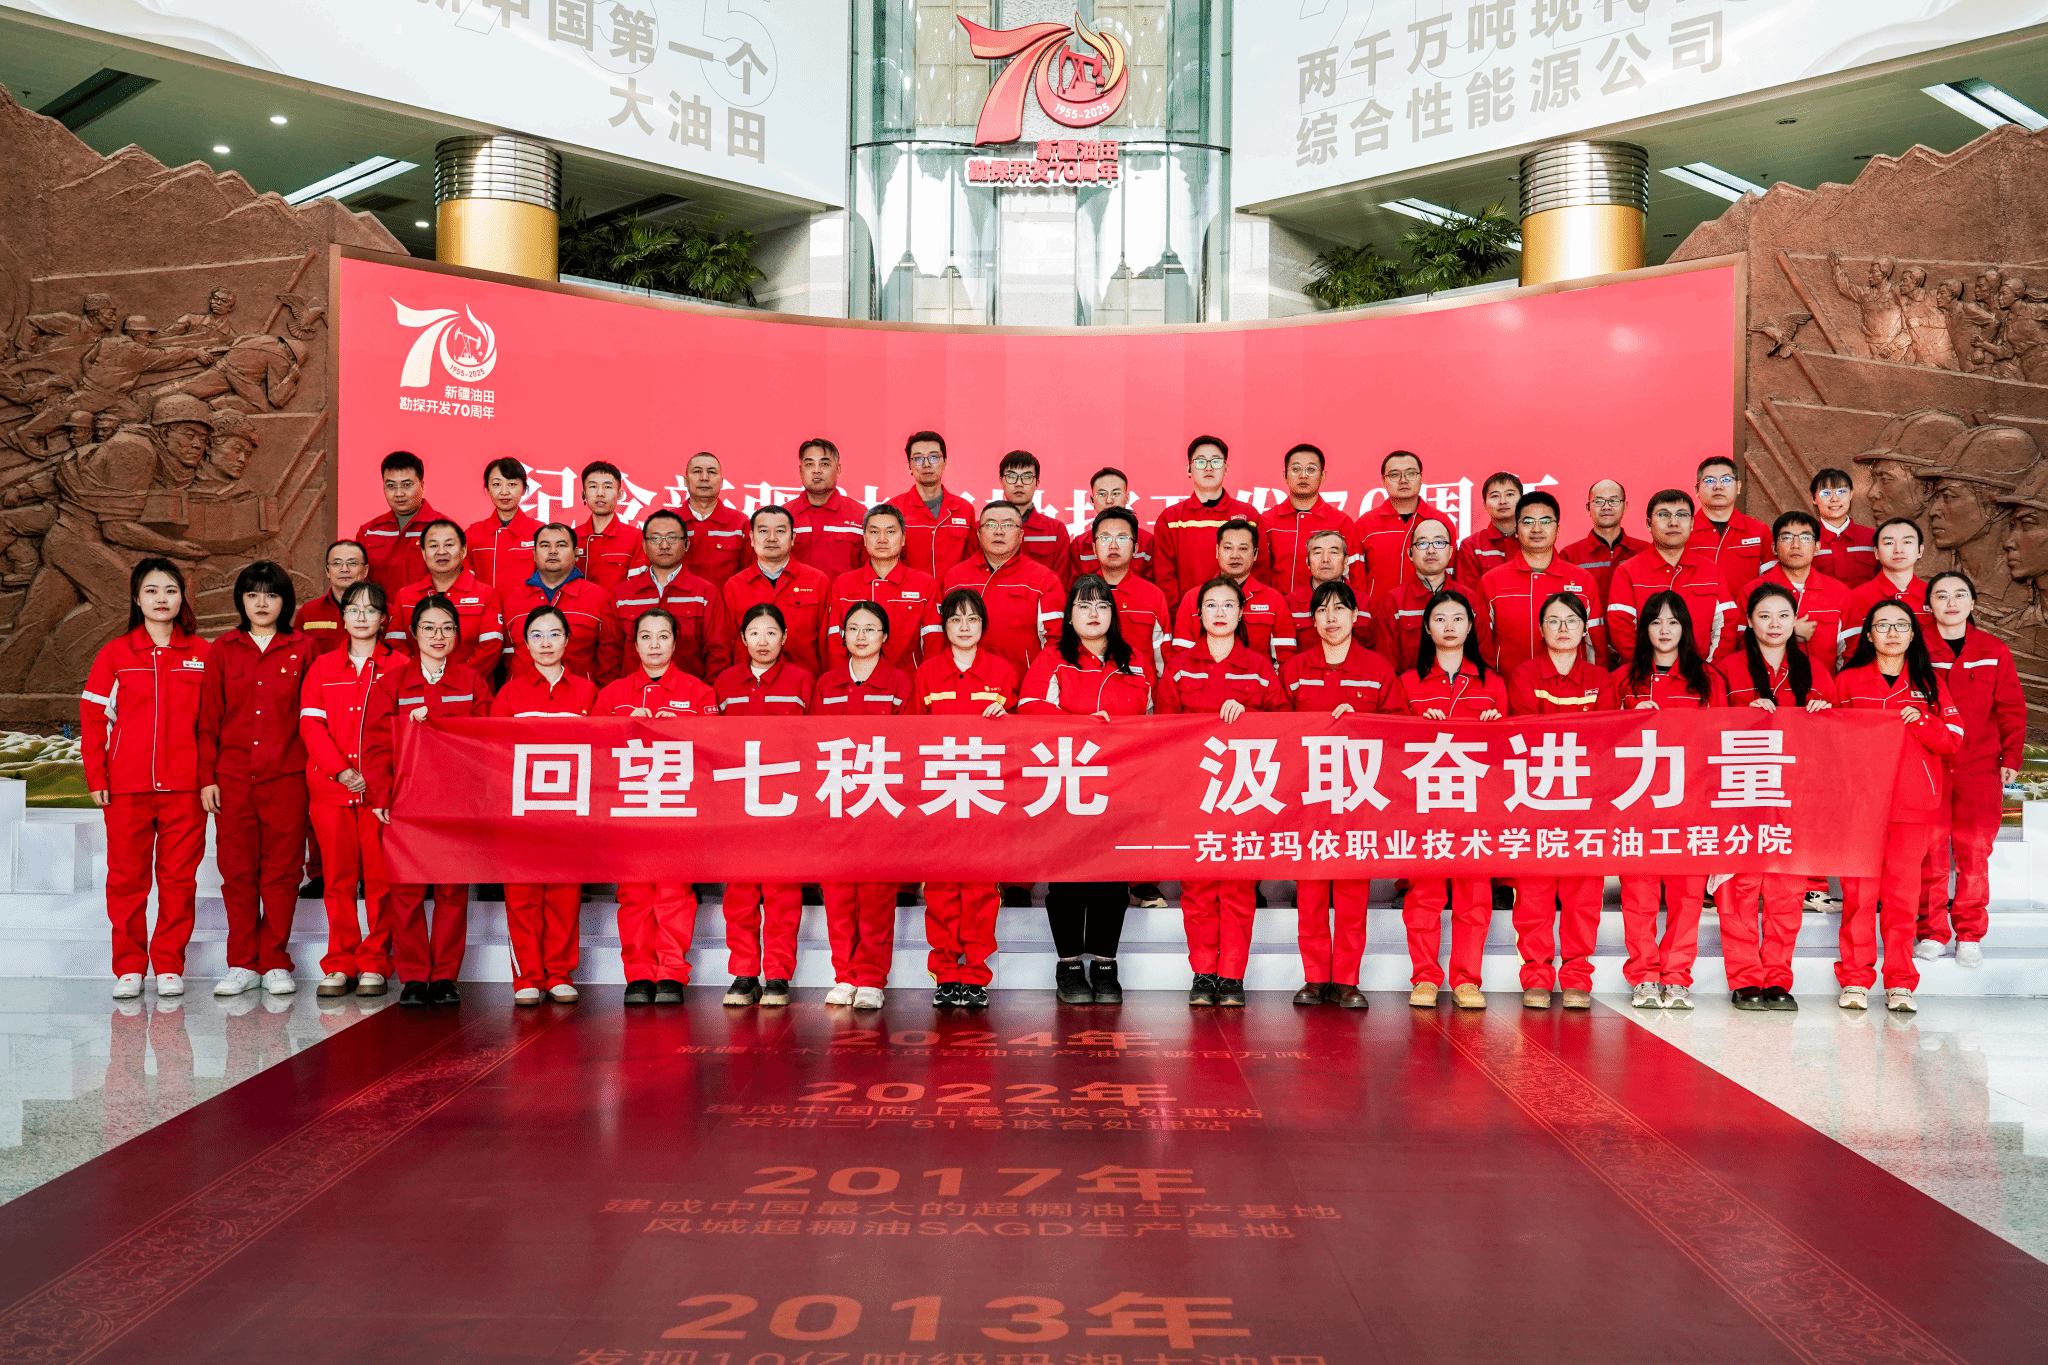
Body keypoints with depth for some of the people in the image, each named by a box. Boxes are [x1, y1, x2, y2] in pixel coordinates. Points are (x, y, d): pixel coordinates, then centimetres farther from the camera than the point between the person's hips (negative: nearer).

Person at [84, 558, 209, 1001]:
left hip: (185, 786, 0)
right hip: (126, 786, 0)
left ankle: (169, 966, 13)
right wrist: (96, 777, 0)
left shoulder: (202, 654, 6)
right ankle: (128, 968, 15)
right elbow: (93, 717, 6)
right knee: (127, 879, 4)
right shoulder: (114, 654, 6)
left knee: (178, 878, 3)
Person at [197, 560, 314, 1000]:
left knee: (281, 870, 1)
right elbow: (208, 718, 9)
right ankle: (242, 964, 13)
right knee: (237, 870, 4)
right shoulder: (222, 651, 9)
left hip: (287, 777, -1)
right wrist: (207, 777, 3)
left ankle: (275, 963, 10)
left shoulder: (303, 650, 6)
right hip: (232, 777, 1)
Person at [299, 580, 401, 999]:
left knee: (380, 877, -2)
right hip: (330, 788, 2)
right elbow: (311, 725, 4)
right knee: (338, 878, 3)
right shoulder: (322, 668, 13)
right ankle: (340, 964, 11)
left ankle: (374, 964, 6)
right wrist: (340, 770, -10)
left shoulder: (399, 667, 7)